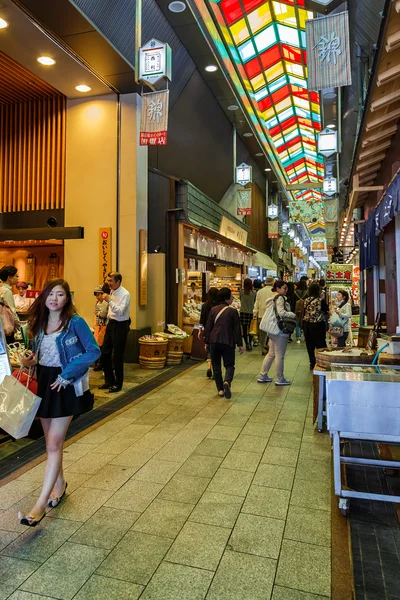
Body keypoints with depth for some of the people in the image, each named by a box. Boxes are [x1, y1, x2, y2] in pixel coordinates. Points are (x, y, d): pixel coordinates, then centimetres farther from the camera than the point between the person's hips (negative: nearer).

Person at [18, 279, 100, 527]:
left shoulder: (75, 322, -12)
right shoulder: (39, 322, 7)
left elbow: (94, 351, -13)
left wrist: (67, 375, -18)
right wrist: (31, 360, -6)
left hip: (65, 385, -6)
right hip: (43, 383, 6)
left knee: (54, 444, -5)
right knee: (52, 441, 17)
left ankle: (40, 505, 0)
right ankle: (59, 483, 37)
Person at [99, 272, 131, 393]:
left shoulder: (125, 294, -17)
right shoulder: (112, 292, 8)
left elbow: (120, 311, -26)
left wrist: (109, 300, -30)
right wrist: (108, 320, 19)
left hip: (120, 326, -8)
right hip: (111, 324, 8)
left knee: (117, 356, -1)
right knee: (105, 353, 12)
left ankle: (118, 384, 15)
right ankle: (109, 380, 27)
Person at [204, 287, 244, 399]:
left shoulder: (213, 310, 3)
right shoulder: (233, 311, -5)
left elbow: (208, 327, 5)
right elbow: (237, 329, -4)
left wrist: (207, 342, 13)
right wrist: (240, 344, 3)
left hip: (214, 341, 3)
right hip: (228, 342, -2)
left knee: (216, 366, 13)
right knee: (229, 365, 8)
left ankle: (220, 389, 13)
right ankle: (227, 382, -19)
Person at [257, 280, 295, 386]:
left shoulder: (273, 298, 16)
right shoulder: (280, 298, -14)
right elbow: (281, 313, -25)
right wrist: (293, 315, -10)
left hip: (273, 329, 10)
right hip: (279, 329, -10)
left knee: (271, 354, 16)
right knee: (280, 355, 1)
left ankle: (262, 376, 21)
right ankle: (280, 379, 10)